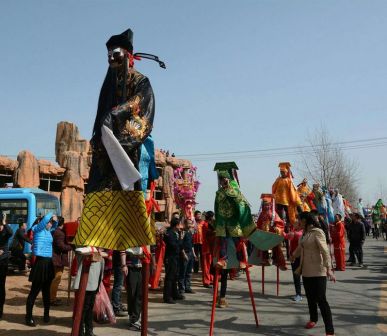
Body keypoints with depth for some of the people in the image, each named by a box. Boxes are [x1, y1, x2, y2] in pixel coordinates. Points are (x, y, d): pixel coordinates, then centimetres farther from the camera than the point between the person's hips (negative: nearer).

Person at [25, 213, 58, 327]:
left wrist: (55, 220, 11)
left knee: (46, 291, 15)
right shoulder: (38, 229, -8)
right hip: (41, 262, -8)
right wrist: (51, 215, -7)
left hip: (48, 263, 8)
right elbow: (46, 218, -26)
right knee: (34, 291, -3)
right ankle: (28, 317, 4)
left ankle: (46, 314, 25)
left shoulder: (48, 230, 11)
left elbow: (55, 225, 32)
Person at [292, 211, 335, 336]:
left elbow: (325, 251, -22)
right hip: (306, 271, 8)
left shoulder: (317, 232, -13)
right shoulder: (305, 233, 11)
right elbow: (300, 248, 30)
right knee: (310, 298, 16)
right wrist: (294, 256, 46)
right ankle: (313, 319, 37)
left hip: (318, 271, -7)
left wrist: (328, 268, -31)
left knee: (321, 299, -10)